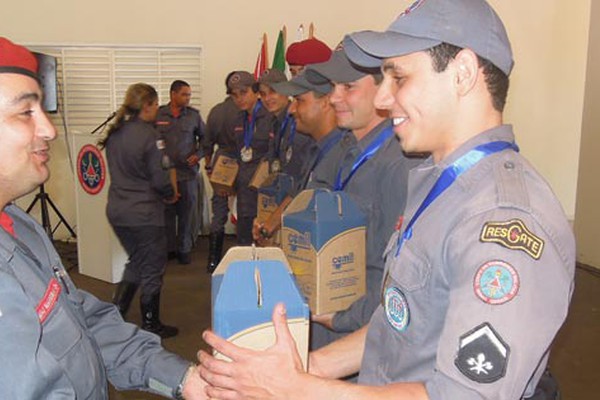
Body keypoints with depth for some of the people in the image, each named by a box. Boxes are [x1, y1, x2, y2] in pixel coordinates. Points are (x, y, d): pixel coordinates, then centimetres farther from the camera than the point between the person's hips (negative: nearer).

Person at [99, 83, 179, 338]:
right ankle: (150, 326, 21)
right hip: (143, 213, -7)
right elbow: (160, 179, -19)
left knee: (136, 262, 24)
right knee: (152, 269, 9)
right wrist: (171, 195, 3)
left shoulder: (114, 133, 6)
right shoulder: (148, 135, -18)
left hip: (117, 210, 8)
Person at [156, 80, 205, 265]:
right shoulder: (158, 115, 1)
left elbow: (205, 138, 14)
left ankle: (184, 249, 19)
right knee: (166, 212, 6)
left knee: (187, 213, 5)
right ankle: (168, 248, 19)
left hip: (188, 172, 1)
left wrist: (198, 155, 0)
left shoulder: (194, 115, 4)